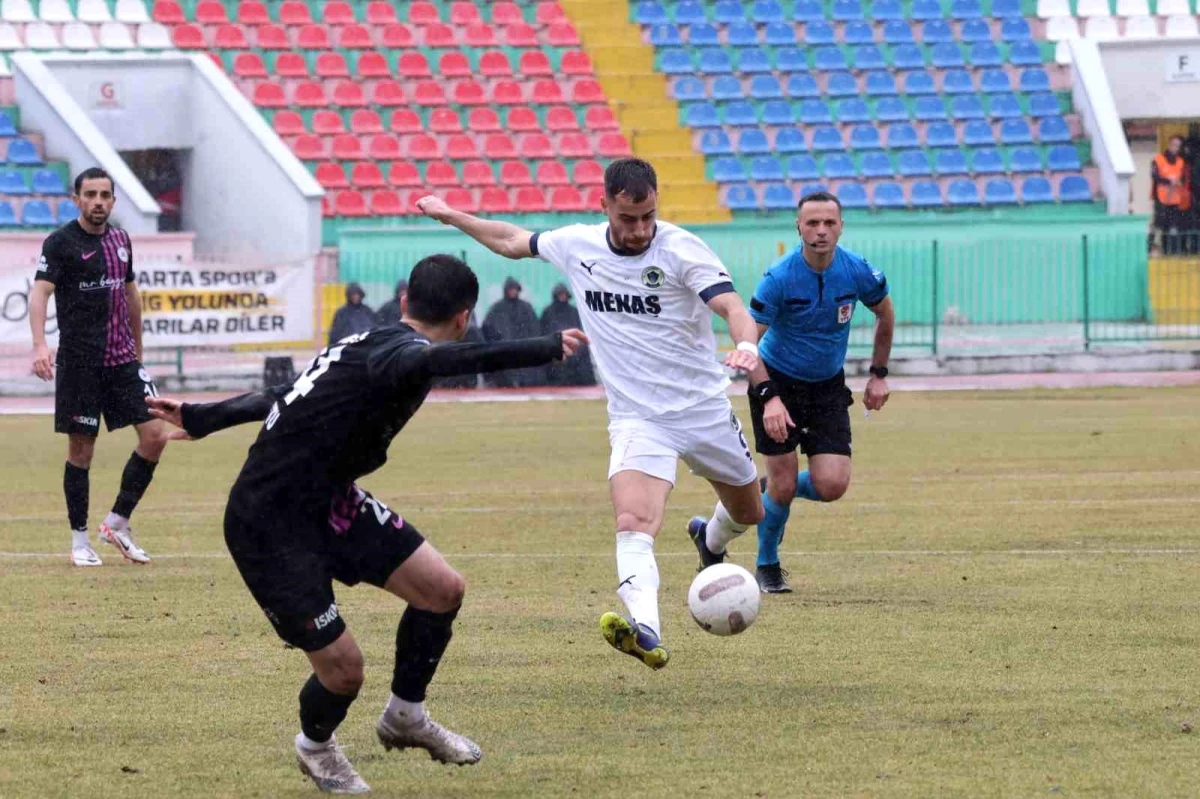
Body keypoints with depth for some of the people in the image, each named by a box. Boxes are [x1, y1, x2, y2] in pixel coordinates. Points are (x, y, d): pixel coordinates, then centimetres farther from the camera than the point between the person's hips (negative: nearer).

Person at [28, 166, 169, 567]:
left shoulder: (120, 240, 11)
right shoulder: (60, 242, -7)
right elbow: (40, 292, -18)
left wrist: (137, 350, 25)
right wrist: (40, 345, -33)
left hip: (122, 359, 6)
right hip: (79, 364, -6)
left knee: (155, 436, -3)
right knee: (81, 448, 0)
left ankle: (118, 522, 11)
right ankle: (79, 538, 12)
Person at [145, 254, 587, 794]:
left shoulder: (370, 344, 7)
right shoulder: (394, 349, -23)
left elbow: (281, 397, 20)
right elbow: (435, 359, -50)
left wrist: (202, 419, 33)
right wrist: (548, 349, -58)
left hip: (325, 501, 10)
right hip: (269, 528, -10)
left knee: (443, 589, 4)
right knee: (342, 666, -7)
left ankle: (405, 718, 28)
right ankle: (315, 746, 27)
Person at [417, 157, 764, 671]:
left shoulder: (681, 250, -15)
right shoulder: (576, 245, -2)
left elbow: (732, 306, -28)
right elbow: (513, 241, 18)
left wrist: (746, 344, -49)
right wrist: (452, 216, 22)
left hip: (705, 410, 0)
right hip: (637, 418, 0)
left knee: (749, 511, 20)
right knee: (633, 524, -26)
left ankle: (710, 539, 57)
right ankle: (646, 632, -44)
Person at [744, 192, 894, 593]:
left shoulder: (858, 272, -12)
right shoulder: (779, 278, -22)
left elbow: (885, 314, 10)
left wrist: (879, 374, 9)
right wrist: (769, 397, -31)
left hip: (828, 386, 3)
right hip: (778, 382, -3)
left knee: (831, 485, -11)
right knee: (784, 486, -6)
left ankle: (775, 488, 24)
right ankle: (767, 566, 21)